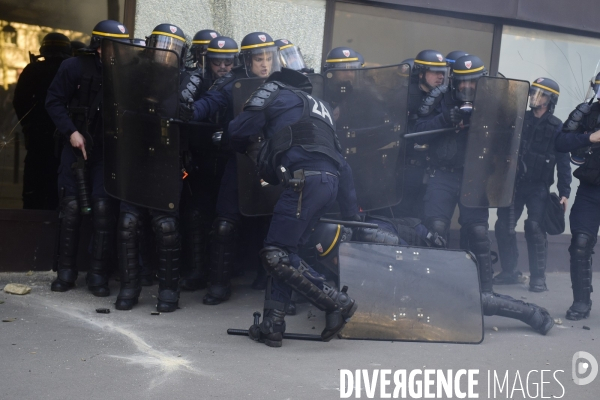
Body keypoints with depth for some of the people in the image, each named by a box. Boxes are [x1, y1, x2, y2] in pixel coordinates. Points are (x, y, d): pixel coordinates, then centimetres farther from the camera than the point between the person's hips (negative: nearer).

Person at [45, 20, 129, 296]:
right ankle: (66, 270, 12)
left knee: (103, 208, -5)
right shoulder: (75, 67, -5)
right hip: (77, 146, 0)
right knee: (72, 206, -1)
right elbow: (54, 101, -2)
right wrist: (71, 131, -13)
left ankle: (98, 274, 3)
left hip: (107, 149, 1)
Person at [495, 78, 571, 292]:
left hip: (538, 187, -4)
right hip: (513, 182, 4)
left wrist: (564, 192, -7)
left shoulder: (557, 127, -1)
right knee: (503, 227, 2)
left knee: (535, 229, -9)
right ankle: (509, 271, 16)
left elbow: (563, 161, -3)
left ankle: (538, 277, 3)